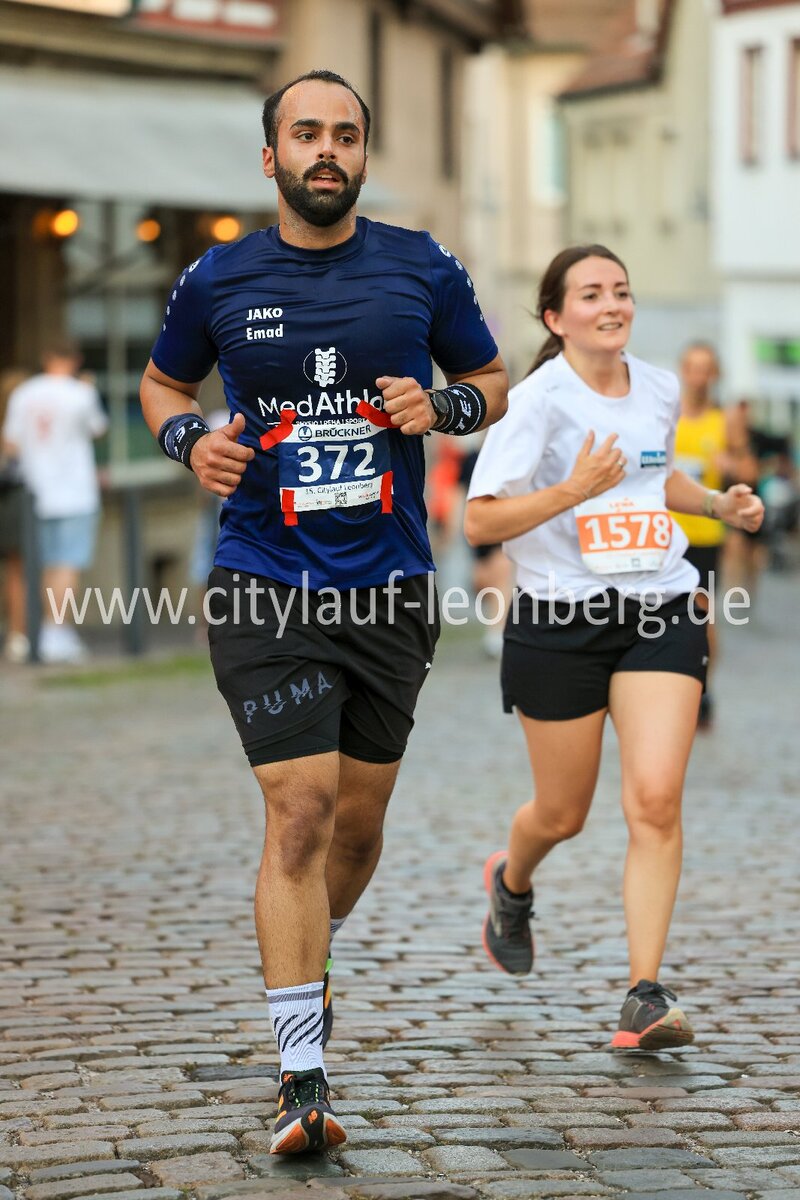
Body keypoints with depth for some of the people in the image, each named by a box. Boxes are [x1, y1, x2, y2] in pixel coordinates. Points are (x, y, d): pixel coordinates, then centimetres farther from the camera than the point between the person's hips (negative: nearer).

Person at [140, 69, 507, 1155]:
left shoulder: (423, 271, 3)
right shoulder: (217, 282, 1)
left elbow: (493, 384, 14)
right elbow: (161, 383, 18)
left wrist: (440, 405, -8)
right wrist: (190, 438, -4)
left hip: (392, 587, 3)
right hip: (267, 587, -2)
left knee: (359, 819, 12)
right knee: (300, 811, -13)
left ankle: (305, 965, 43)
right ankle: (302, 1079, -11)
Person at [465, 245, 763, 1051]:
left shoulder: (660, 392, 7)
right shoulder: (539, 399, -10)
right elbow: (479, 521, -14)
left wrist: (720, 504, 12)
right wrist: (575, 490, -24)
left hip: (660, 613, 3)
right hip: (560, 621, -3)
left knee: (655, 801, -14)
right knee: (562, 815, 11)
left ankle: (645, 995, -10)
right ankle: (511, 883, 48)